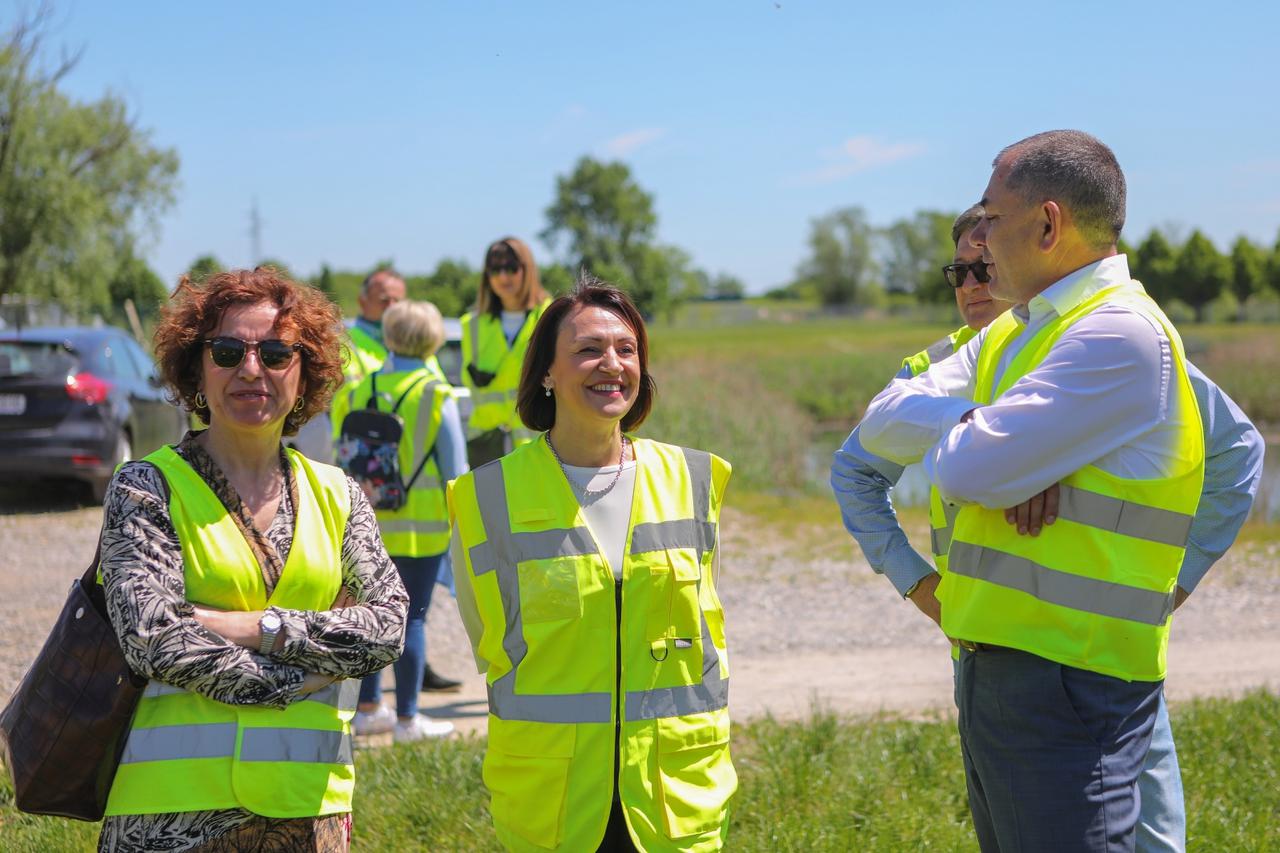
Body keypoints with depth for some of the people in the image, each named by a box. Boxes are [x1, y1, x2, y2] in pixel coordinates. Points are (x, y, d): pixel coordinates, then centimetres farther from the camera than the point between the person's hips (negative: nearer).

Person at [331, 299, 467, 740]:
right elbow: (455, 468, -5)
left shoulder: (357, 393, 3)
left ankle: (368, 709, 21)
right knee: (412, 617, 1)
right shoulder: (435, 395, -8)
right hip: (421, 525, -4)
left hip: (366, 523, 4)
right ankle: (407, 718, 3)